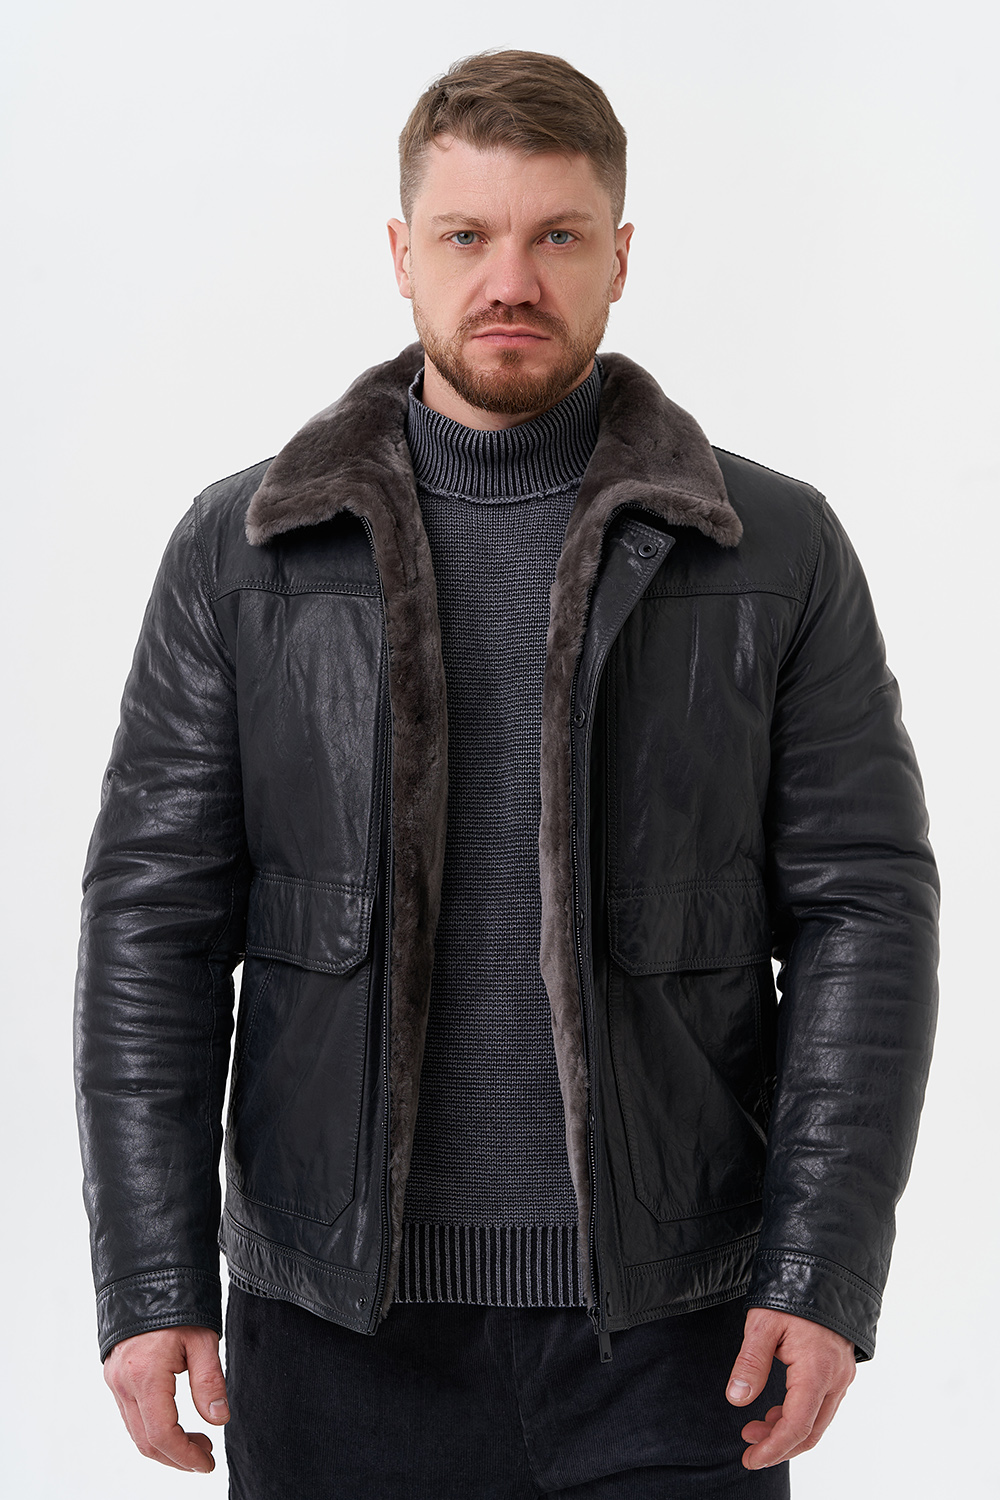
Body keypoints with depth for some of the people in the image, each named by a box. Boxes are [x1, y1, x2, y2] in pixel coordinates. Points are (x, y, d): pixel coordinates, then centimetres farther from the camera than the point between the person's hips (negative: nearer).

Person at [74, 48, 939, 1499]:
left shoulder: (780, 551, 1)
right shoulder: (241, 550, 2)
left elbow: (865, 911, -1)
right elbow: (155, 918, 1)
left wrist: (826, 1276, -9)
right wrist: (153, 1284, -6)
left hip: (672, 1322, 0)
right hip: (338, 1321, 1)